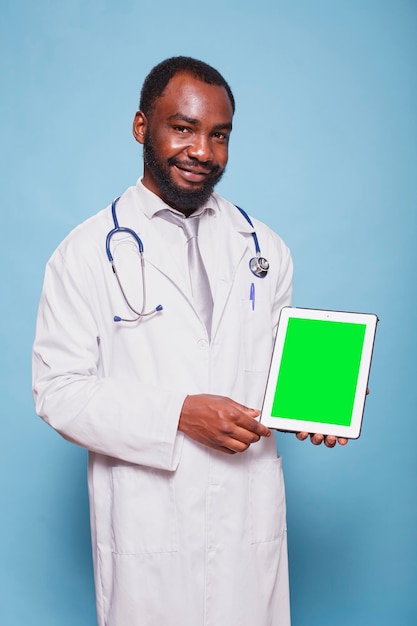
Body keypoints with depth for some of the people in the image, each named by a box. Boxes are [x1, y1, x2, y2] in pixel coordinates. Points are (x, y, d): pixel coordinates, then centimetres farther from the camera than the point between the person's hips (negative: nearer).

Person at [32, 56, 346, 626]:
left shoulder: (265, 249, 8)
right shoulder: (88, 252, -4)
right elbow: (58, 391, -8)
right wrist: (177, 415, -19)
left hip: (252, 518, 3)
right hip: (146, 522, -3)